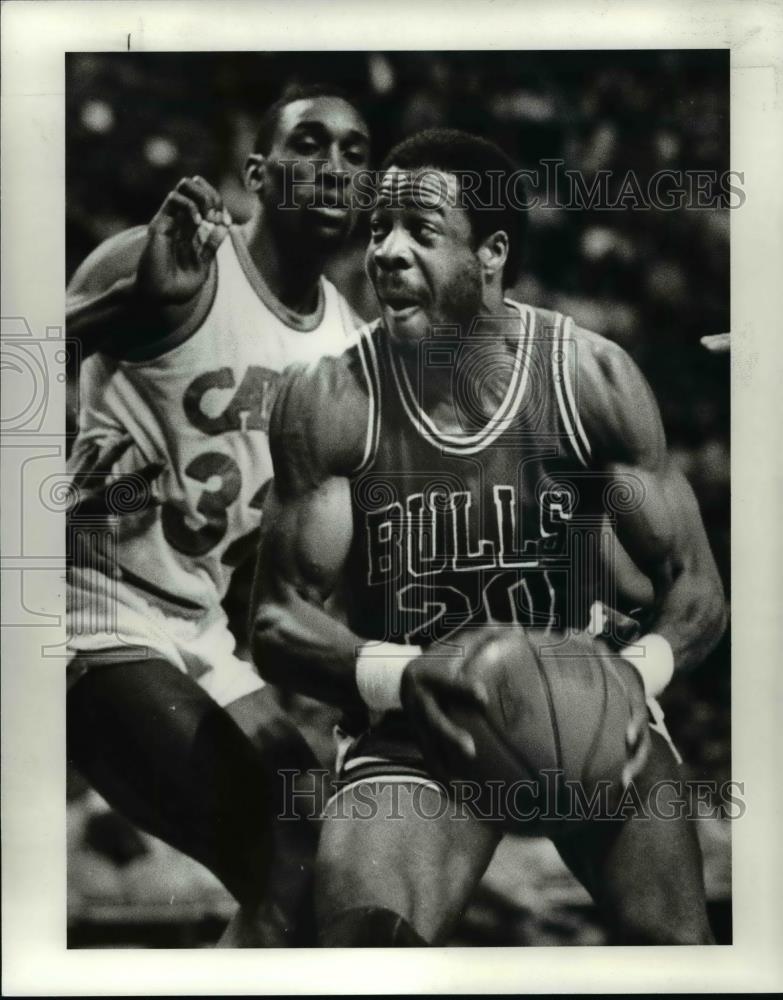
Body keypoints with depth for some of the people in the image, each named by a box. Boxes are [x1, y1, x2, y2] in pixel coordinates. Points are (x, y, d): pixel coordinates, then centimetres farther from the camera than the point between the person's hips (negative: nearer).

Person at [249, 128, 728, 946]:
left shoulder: (594, 377, -10)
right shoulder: (327, 402, -12)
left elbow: (695, 588, -5)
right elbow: (276, 620, -9)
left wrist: (638, 672, -27)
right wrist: (403, 681, -28)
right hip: (409, 726, -1)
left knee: (675, 940, -7)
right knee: (366, 930, -25)